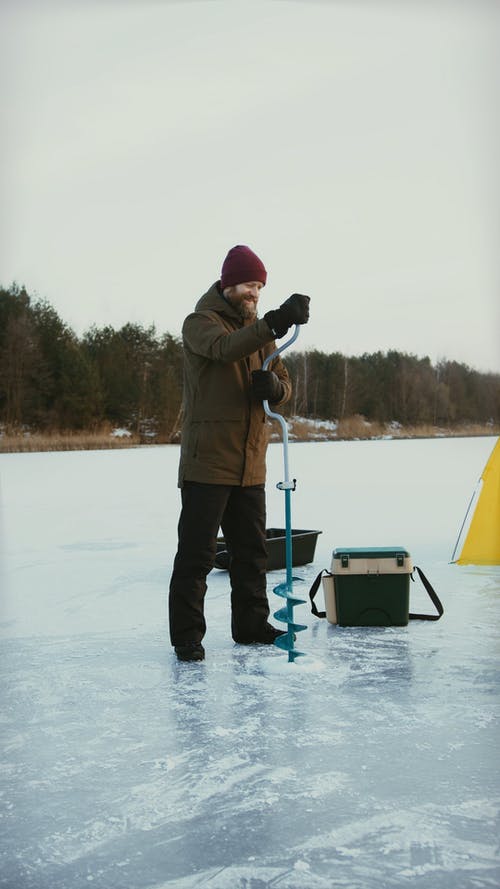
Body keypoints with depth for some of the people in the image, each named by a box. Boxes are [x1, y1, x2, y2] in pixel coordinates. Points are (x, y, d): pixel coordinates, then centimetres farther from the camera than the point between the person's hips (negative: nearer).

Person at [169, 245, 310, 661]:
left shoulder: (260, 329, 16)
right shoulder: (200, 323, -6)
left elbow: (285, 385, 15)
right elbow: (224, 348, -30)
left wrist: (273, 386, -10)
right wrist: (276, 322, -44)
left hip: (249, 463, 7)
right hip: (207, 460, -7)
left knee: (251, 549, 14)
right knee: (197, 553, -4)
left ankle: (251, 623, 27)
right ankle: (186, 635, 5)